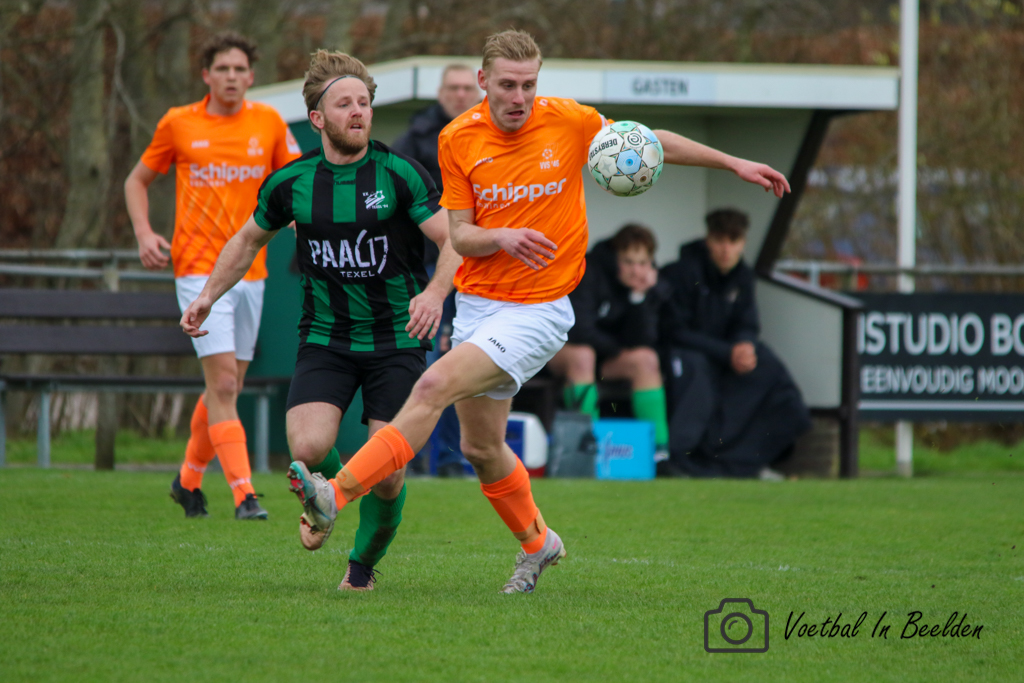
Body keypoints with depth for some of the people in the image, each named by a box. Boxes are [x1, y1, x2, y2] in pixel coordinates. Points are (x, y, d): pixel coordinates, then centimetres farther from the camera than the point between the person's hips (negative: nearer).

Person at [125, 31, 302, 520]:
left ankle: (189, 479, 30)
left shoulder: (268, 122, 5)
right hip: (200, 269, -4)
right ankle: (244, 494, -17)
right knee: (222, 383, -14)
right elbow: (138, 180, 12)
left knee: (226, 387, 11)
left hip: (250, 271, 4)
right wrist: (144, 233, -3)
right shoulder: (178, 124, 0)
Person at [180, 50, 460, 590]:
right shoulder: (291, 182, 0)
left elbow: (456, 242, -13)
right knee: (307, 450, -21)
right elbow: (250, 239, 19)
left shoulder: (400, 175, -8)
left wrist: (435, 292, -32)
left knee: (386, 474, -8)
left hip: (396, 341, -1)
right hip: (324, 339, 1)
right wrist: (207, 295, 14)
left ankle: (364, 563, 23)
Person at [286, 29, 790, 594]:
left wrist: (733, 163, 11)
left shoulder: (569, 122, -8)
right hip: (476, 305, 5)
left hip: (538, 309, -5)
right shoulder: (458, 139, -3)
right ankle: (536, 543, 37)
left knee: (434, 387, -23)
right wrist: (502, 238, -23)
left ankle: (339, 494, -28)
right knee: (481, 449, 13)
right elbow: (459, 236, -1)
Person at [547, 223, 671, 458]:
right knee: (582, 355, -38)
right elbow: (579, 330, -27)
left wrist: (640, 297, -25)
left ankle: (659, 447, -24)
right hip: (561, 350, -5)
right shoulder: (589, 272, -21)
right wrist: (617, 351, -14)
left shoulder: (652, 288, -6)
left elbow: (641, 341, -16)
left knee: (647, 359, -23)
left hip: (608, 357, 5)